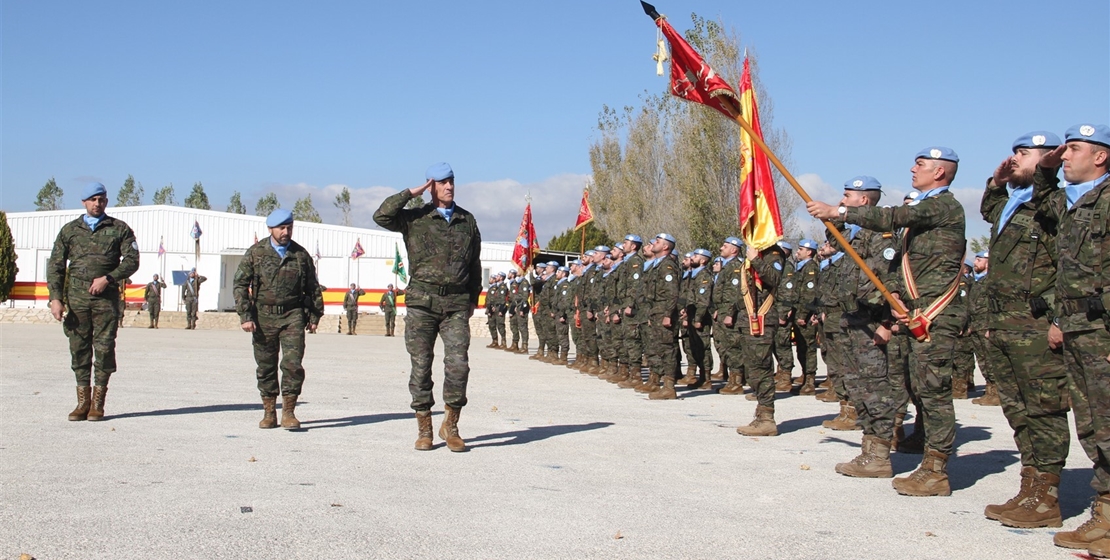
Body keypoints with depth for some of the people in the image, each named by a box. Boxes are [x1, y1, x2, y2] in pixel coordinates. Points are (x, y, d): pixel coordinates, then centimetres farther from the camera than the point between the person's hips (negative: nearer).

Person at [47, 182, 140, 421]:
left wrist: (107, 278, -11)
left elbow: (132, 260, 3)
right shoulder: (69, 230, 14)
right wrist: (55, 297, -1)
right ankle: (82, 401, 8)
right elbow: (55, 265, 10)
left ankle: (98, 403, 3)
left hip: (106, 298, -2)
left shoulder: (119, 229, 10)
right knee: (78, 348, 1)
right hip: (76, 298, 2)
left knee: (104, 348, -4)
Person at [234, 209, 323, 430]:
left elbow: (313, 287, 14)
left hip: (293, 315, 0)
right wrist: (245, 316, -8)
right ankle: (269, 413, 18)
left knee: (293, 363, -10)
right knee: (265, 367, 7)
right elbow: (240, 284, 0)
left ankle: (288, 412, 0)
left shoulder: (301, 254, 5)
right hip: (264, 316, 0)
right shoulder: (255, 253, 0)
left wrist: (314, 316, 15)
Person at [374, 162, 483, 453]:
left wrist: (473, 298, 16)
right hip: (422, 301, -1)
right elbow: (382, 216, -12)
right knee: (421, 366, 2)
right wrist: (412, 192, -6)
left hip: (456, 303, 1)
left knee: (458, 363, -9)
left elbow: (475, 263, 20)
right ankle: (424, 430, 13)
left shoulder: (467, 220, 14)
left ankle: (451, 426, 7)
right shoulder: (415, 219, 5)